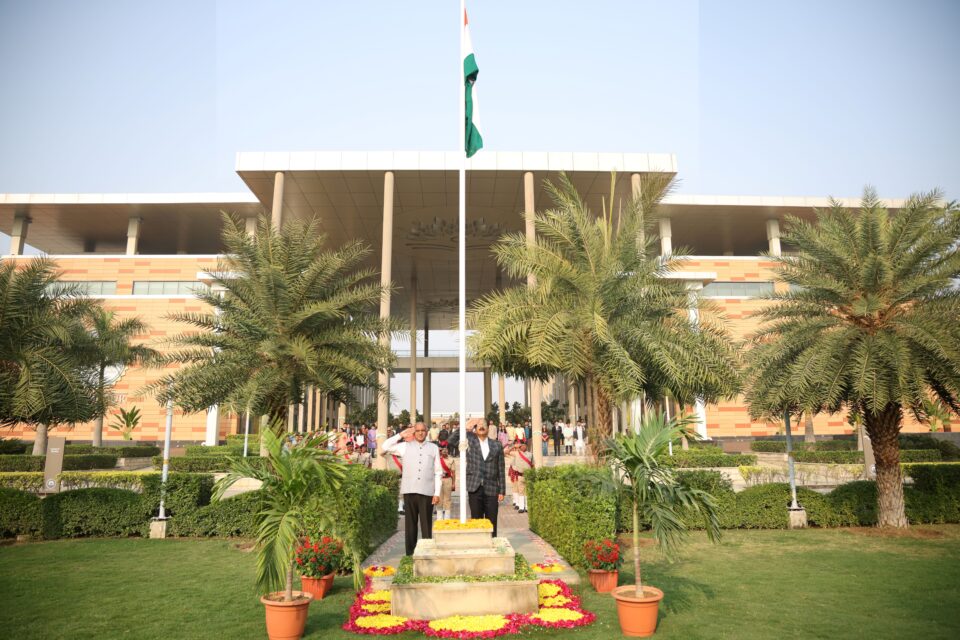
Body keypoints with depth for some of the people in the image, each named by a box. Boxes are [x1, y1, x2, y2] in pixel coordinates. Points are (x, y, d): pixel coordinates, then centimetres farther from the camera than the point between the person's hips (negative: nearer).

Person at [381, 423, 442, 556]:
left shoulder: (433, 448, 8)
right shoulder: (405, 446, 9)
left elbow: (438, 472, 7)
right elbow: (385, 447, 7)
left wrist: (437, 493, 1)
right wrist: (401, 435, 4)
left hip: (427, 491, -1)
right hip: (409, 490, 1)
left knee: (426, 524, 1)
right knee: (410, 523, 6)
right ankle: (410, 554, 13)